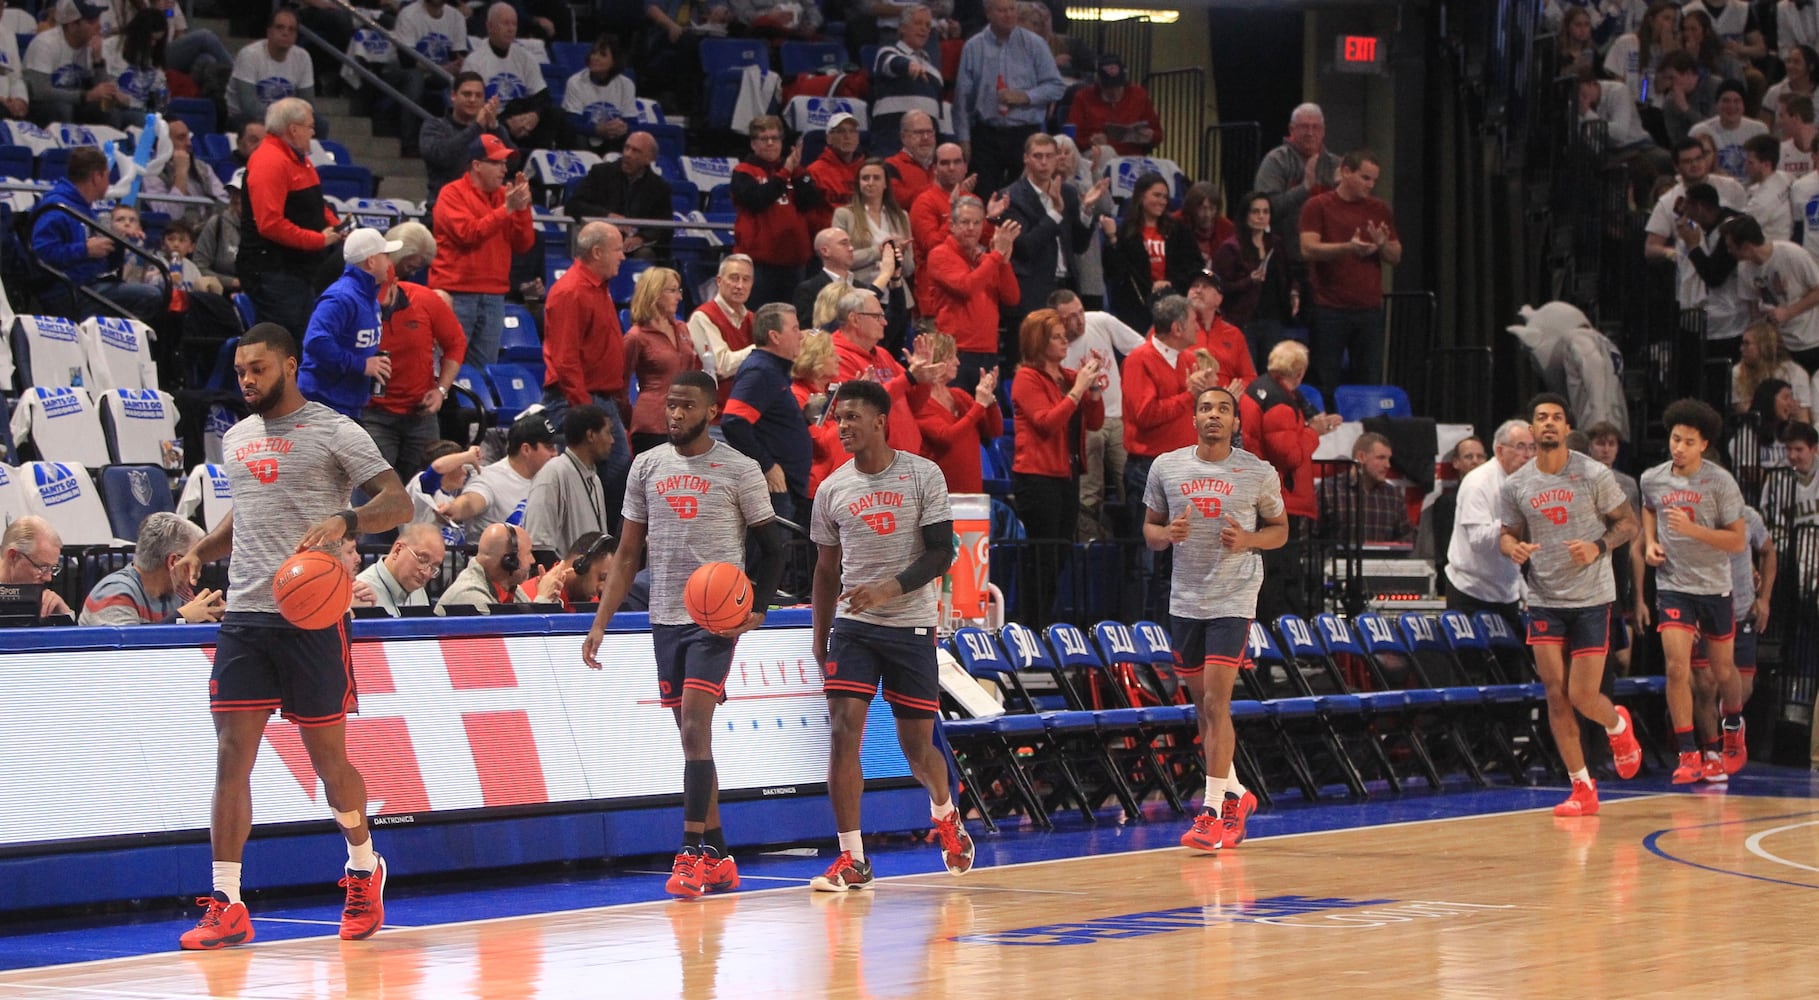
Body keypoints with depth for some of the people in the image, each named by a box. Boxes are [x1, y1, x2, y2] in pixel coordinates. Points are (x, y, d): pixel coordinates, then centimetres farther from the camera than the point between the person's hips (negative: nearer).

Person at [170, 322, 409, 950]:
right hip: (244, 612, 5)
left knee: (327, 754, 4)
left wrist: (344, 522, -28)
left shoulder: (333, 432, -3)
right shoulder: (236, 439, 16)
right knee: (233, 753, -5)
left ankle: (365, 868, 30)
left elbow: (399, 503, -9)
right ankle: (226, 905, -5)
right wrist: (200, 552, 14)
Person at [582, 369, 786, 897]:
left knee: (695, 729, -16)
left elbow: (771, 545, 1)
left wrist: (757, 609, -13)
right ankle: (718, 858, 16)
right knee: (692, 736, 9)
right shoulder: (647, 466, 9)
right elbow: (628, 553, 12)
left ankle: (692, 854, -15)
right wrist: (600, 624, 5)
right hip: (665, 616, 5)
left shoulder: (739, 469, -3)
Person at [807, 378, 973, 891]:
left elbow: (941, 553, -9)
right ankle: (852, 859, -10)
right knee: (843, 731, -14)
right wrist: (820, 639, 13)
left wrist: (889, 589, -23)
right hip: (852, 625, 2)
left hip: (911, 626, -2)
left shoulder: (923, 475, -5)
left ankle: (945, 815, 39)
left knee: (918, 745, 6)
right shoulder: (831, 490, 4)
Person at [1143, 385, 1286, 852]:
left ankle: (1212, 813, -11)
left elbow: (1279, 529, 8)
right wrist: (1168, 534, -12)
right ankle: (1236, 794, 31)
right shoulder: (1166, 467, 3)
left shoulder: (1259, 473, -2)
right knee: (1203, 704, 12)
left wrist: (1249, 540, -13)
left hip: (1234, 600, -4)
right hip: (1185, 600, 4)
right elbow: (1150, 530, 11)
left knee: (1216, 702, -13)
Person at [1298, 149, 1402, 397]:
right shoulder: (1317, 206, 1)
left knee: (1369, 384, 3)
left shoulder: (1380, 211, 13)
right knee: (1326, 384, -3)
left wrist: (1382, 245, -9)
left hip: (1369, 309, 4)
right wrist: (1348, 247, -25)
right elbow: (1309, 249, -11)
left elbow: (1396, 257, 14)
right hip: (1330, 309, -4)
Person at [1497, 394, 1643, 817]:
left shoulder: (1593, 475, -6)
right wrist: (1513, 548, -12)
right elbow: (1507, 534, 13)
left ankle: (1619, 726, 31)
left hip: (1591, 598, -3)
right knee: (1556, 695, -1)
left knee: (1583, 696, -6)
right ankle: (1582, 789, 9)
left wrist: (1599, 547, -19)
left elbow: (1628, 523, -1)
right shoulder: (1516, 485, 2)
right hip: (1544, 601, 3)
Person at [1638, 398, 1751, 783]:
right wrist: (1650, 543, 5)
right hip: (1673, 585, 1)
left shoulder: (1720, 483, -12)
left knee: (1722, 670, 14)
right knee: (1677, 668, -14)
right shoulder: (1652, 480, -2)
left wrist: (1692, 529, -25)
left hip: (1714, 587, -1)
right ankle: (1688, 755, -9)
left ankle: (1734, 729, 44)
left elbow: (1738, 541, -12)